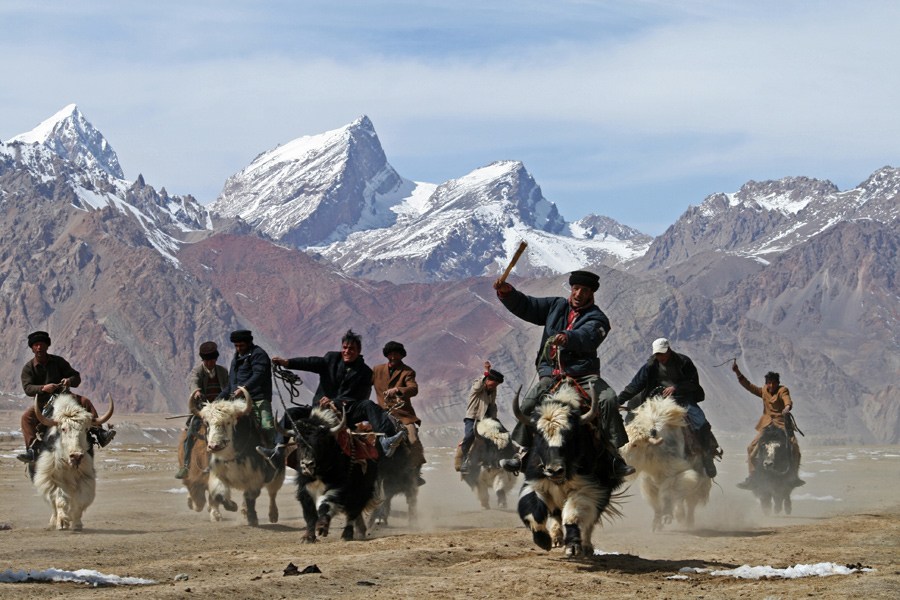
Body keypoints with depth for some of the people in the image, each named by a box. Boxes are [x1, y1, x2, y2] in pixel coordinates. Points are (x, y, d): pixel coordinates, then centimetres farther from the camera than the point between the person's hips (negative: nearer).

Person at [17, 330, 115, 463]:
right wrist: (43, 388, -33)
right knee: (27, 417, -28)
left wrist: (69, 380, -21)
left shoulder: (58, 361, 7)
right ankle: (32, 450, -36)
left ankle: (99, 434, -29)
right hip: (43, 403, -1)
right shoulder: (28, 368, 3)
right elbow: (28, 388, -13)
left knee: (85, 402, -23)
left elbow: (77, 377, 4)